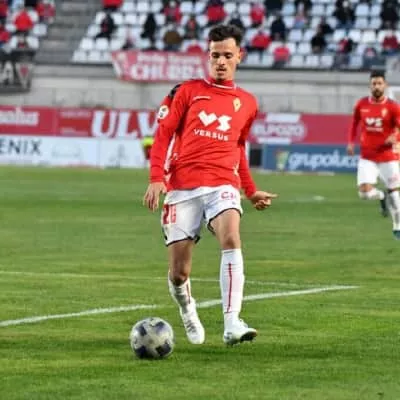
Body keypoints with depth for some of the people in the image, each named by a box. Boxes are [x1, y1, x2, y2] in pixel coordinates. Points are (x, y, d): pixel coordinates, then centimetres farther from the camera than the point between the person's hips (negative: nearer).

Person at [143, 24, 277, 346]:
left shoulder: (247, 103, 16)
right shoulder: (189, 91, 10)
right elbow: (164, 134, 6)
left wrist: (251, 191, 26)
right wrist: (157, 178, -6)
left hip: (223, 185, 1)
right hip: (182, 187, 0)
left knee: (231, 238, -31)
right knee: (179, 273, -1)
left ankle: (232, 324, -37)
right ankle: (188, 313, 34)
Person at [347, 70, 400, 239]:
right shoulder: (361, 104, 1)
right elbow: (354, 123, 18)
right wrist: (351, 142, 6)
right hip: (367, 157, 2)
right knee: (365, 192, -14)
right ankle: (382, 197, 22)